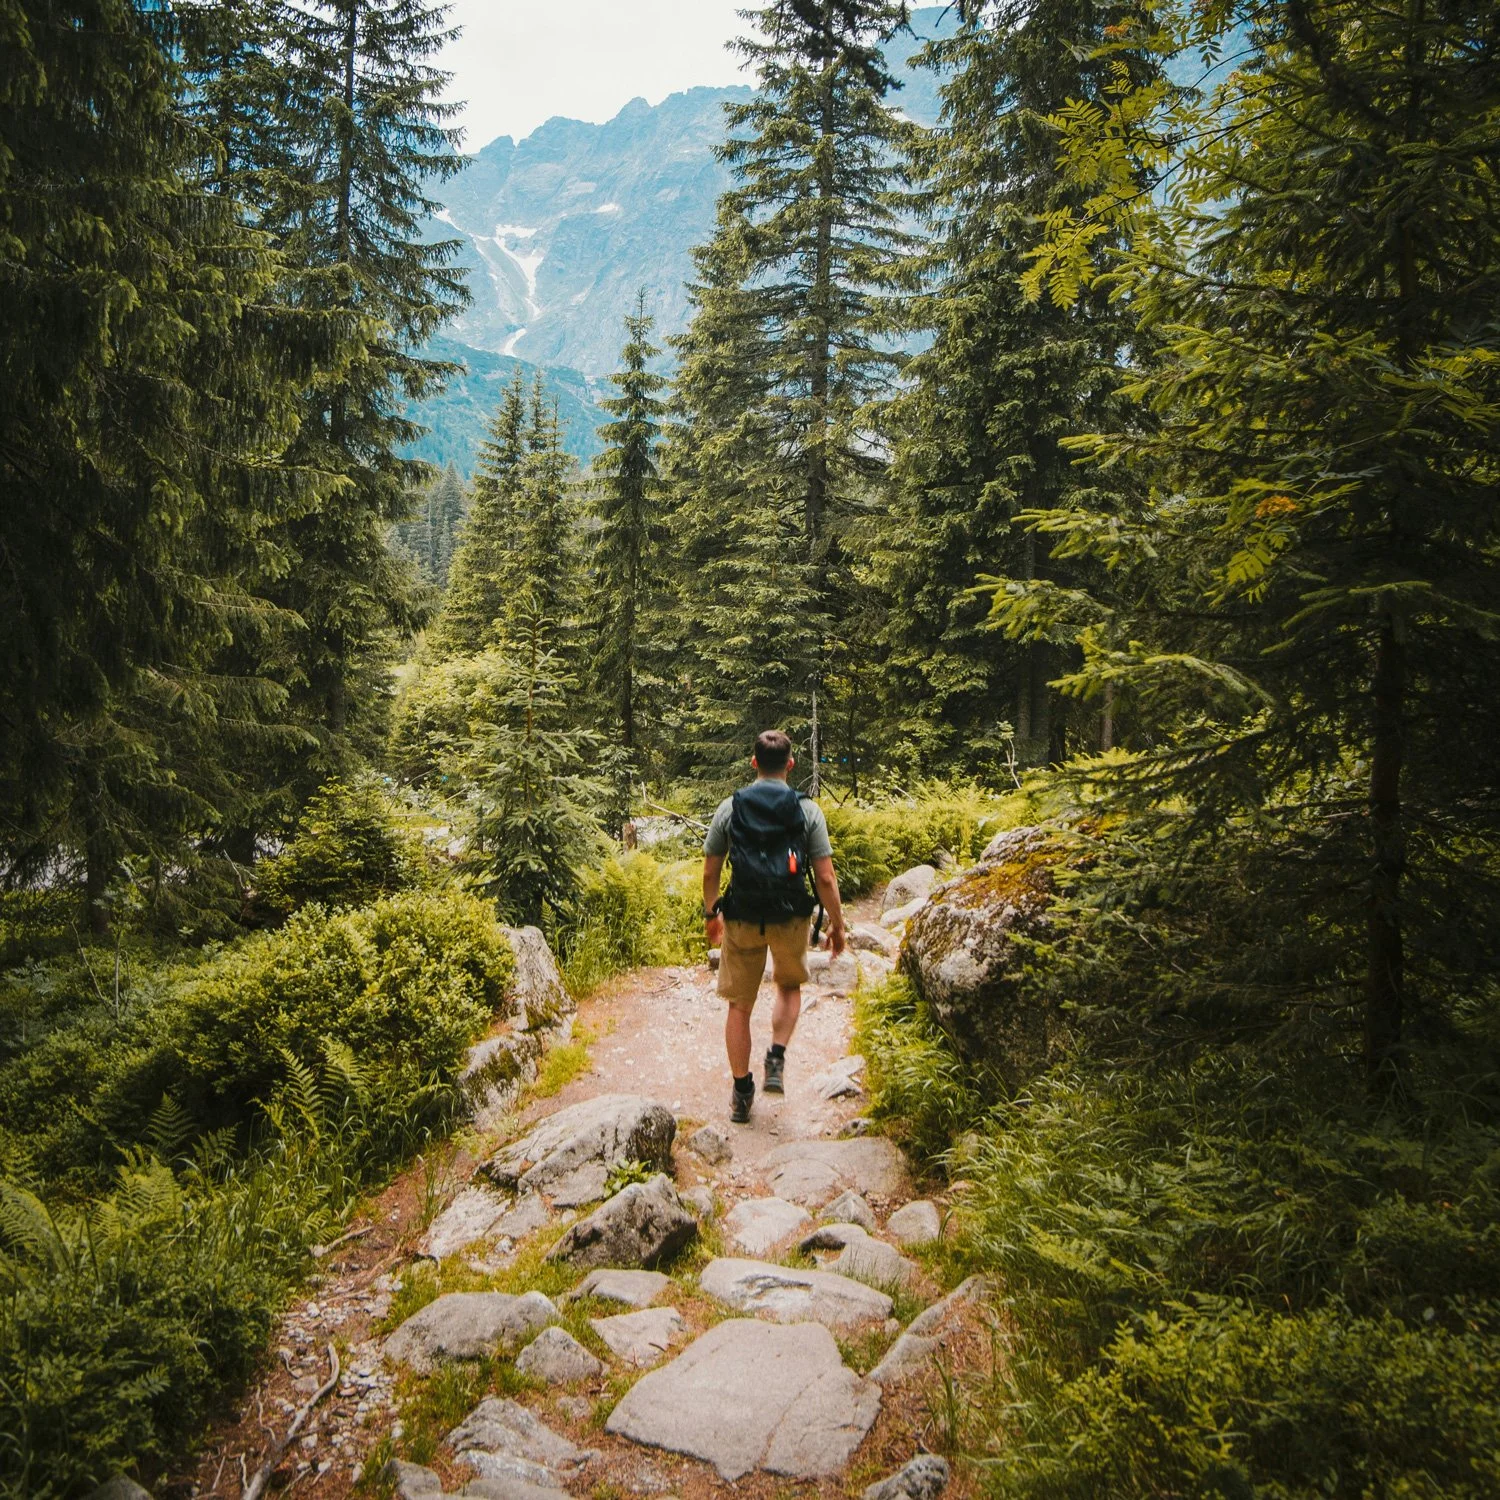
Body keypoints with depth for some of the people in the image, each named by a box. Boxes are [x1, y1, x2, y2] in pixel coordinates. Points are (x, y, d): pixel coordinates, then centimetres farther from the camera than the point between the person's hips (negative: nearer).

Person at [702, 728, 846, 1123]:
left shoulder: (729, 808, 0)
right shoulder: (808, 810, -4)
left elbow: (710, 873, 3)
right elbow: (825, 878, -7)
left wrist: (711, 914, 19)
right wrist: (837, 924, 6)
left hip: (742, 919, 1)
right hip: (791, 919, 0)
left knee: (739, 1005, 14)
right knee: (790, 987, 27)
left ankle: (741, 1093, 22)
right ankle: (777, 1059, 9)